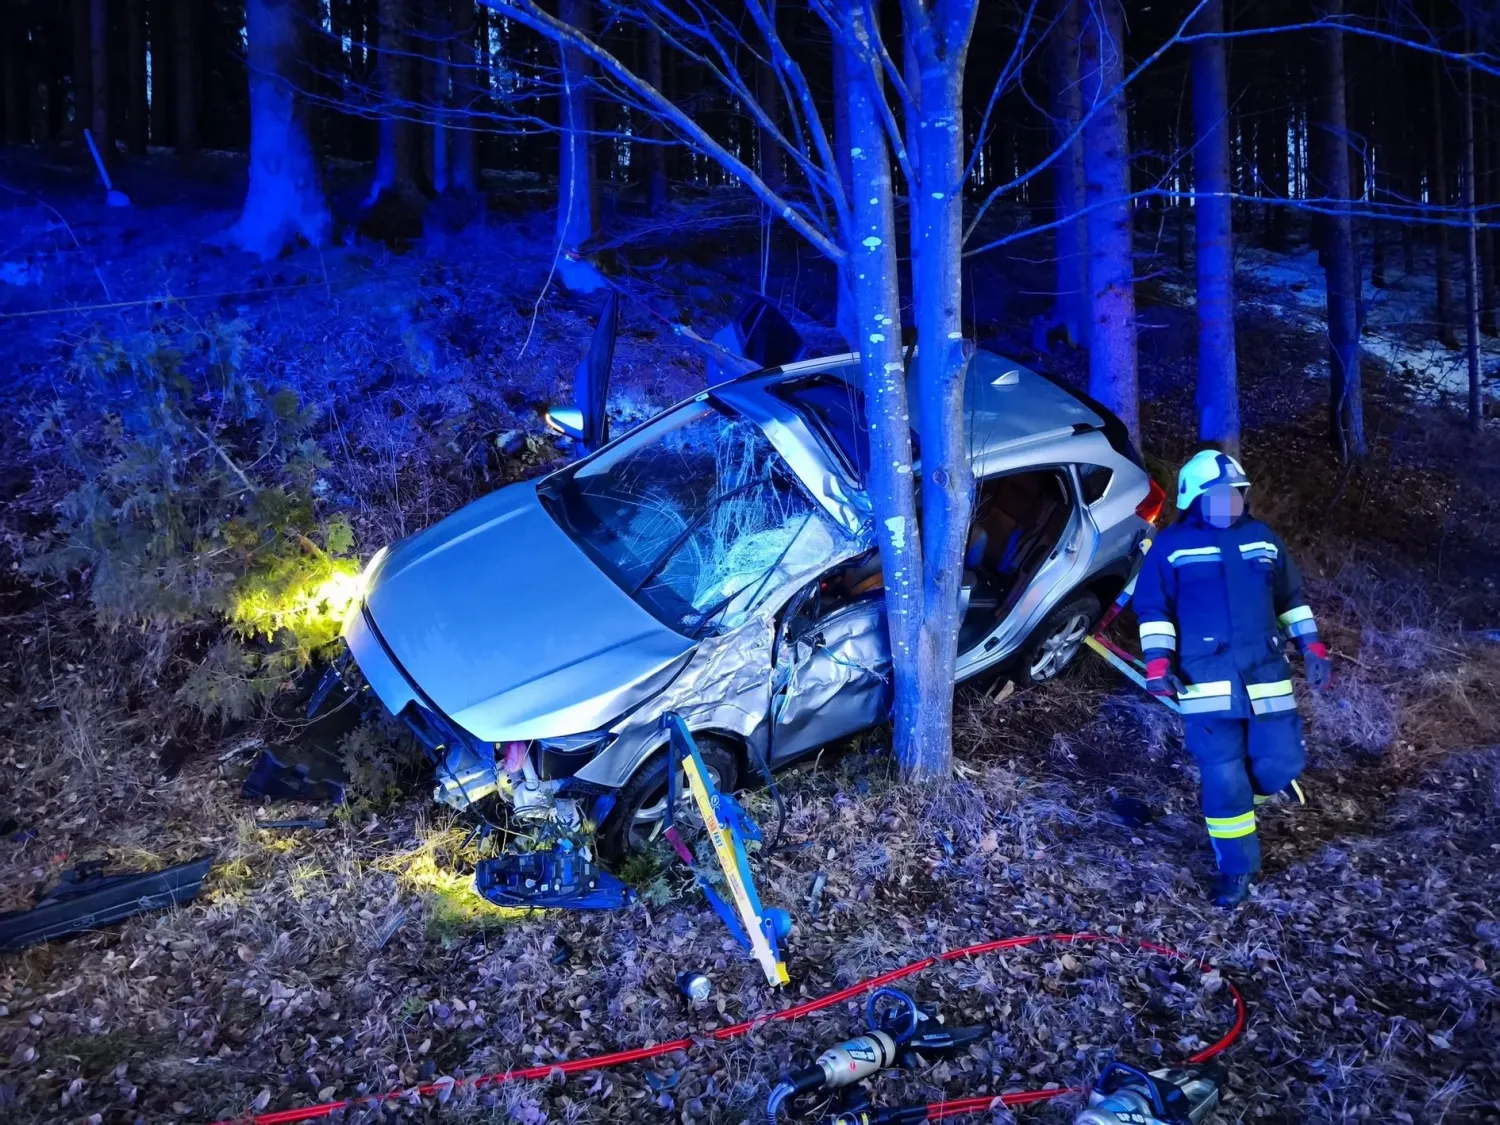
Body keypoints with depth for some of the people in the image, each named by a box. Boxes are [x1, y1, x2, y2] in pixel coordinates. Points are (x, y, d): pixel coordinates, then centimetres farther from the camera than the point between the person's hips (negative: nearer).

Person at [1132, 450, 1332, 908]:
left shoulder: (1263, 539, 12)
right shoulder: (1172, 546, -1)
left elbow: (1291, 598, 20)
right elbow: (1153, 609, -2)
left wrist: (1312, 650, 14)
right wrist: (1158, 664, -12)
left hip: (1266, 675, 4)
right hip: (1207, 682, -3)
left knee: (1281, 763, 3)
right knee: (1223, 778, -3)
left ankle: (1266, 777, 42)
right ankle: (1236, 868, 14)